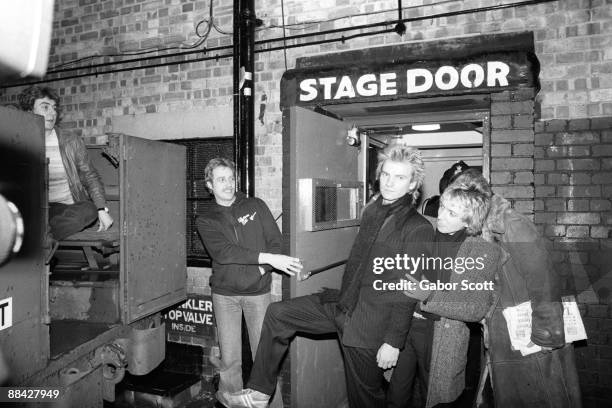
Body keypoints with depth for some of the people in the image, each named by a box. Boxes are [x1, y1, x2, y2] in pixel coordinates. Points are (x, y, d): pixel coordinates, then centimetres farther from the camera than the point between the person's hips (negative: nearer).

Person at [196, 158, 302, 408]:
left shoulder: (255, 206, 7)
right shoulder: (206, 221, 4)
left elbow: (275, 241, 2)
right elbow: (223, 252, -13)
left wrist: (262, 268, -16)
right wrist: (268, 258, -22)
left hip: (258, 291, 0)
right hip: (225, 294, 0)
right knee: (230, 360, 5)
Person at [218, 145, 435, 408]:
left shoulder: (419, 229, -16)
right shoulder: (372, 212, 8)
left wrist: (393, 342, -17)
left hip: (371, 324, -7)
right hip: (342, 302, 7)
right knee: (278, 313, 2)